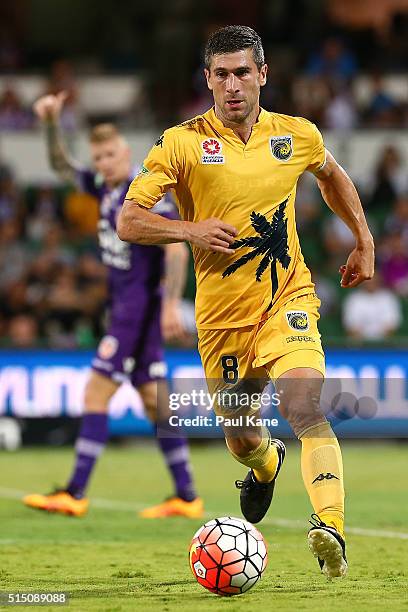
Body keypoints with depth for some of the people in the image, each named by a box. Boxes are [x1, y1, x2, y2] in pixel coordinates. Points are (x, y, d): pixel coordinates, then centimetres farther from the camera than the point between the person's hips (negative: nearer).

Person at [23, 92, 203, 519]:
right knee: (153, 400, 8)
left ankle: (75, 494, -9)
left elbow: (176, 248, -17)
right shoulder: (104, 188, 10)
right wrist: (51, 124, 6)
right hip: (123, 305, 9)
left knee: (96, 395, -9)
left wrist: (171, 305, -24)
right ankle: (186, 496, 11)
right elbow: (61, 166, 22)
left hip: (140, 306, -9)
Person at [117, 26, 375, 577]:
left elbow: (331, 175, 25)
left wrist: (364, 241, 21)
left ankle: (330, 529, -36)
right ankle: (265, 464, 53)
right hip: (221, 314, 1)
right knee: (240, 437, 15)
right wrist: (192, 230, -22)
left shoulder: (298, 136, 1)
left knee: (305, 405, -27)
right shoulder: (182, 143, -7)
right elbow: (128, 222, -7)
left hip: (286, 300, -1)